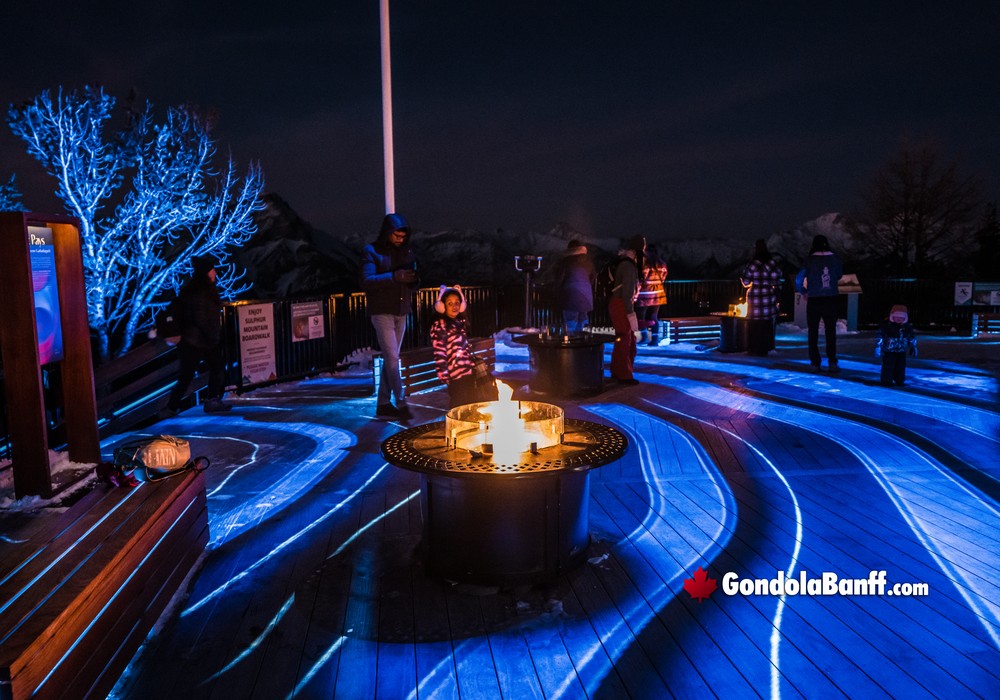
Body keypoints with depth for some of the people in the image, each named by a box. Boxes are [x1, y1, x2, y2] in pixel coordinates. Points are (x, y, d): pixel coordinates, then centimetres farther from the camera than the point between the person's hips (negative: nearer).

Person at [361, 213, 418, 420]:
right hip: (382, 312, -5)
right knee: (392, 358, -10)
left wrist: (413, 279, -12)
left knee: (390, 358, 8)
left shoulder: (406, 252, 10)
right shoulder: (372, 251, -4)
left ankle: (383, 404, 15)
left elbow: (410, 284, 13)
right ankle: (400, 403, -8)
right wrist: (394, 276, -27)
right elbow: (366, 281, -16)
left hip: (401, 312, 5)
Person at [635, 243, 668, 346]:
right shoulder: (662, 264, 5)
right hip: (658, 293, 6)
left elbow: (642, 280, -14)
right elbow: (663, 278, 12)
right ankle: (655, 339, 8)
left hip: (646, 294, -6)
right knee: (654, 317, 10)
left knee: (640, 316, 4)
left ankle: (645, 336, -6)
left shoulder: (646, 265, -13)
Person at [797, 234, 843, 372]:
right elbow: (839, 275, 13)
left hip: (814, 300, -1)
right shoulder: (835, 259, -1)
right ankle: (832, 362, -1)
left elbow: (798, 280, -8)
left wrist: (804, 292, 9)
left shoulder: (810, 260, -7)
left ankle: (815, 363, 6)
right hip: (832, 299, 1)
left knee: (813, 332, 9)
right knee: (831, 332, 10)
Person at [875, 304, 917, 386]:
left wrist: (913, 347, 21)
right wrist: (878, 348, -19)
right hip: (888, 351, -5)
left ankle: (899, 381, 23)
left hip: (901, 352, 5)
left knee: (901, 367, 8)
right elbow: (880, 337, -15)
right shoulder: (885, 325, -13)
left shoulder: (907, 326, 4)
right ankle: (887, 382, 5)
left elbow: (912, 337, 18)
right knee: (888, 367, -5)